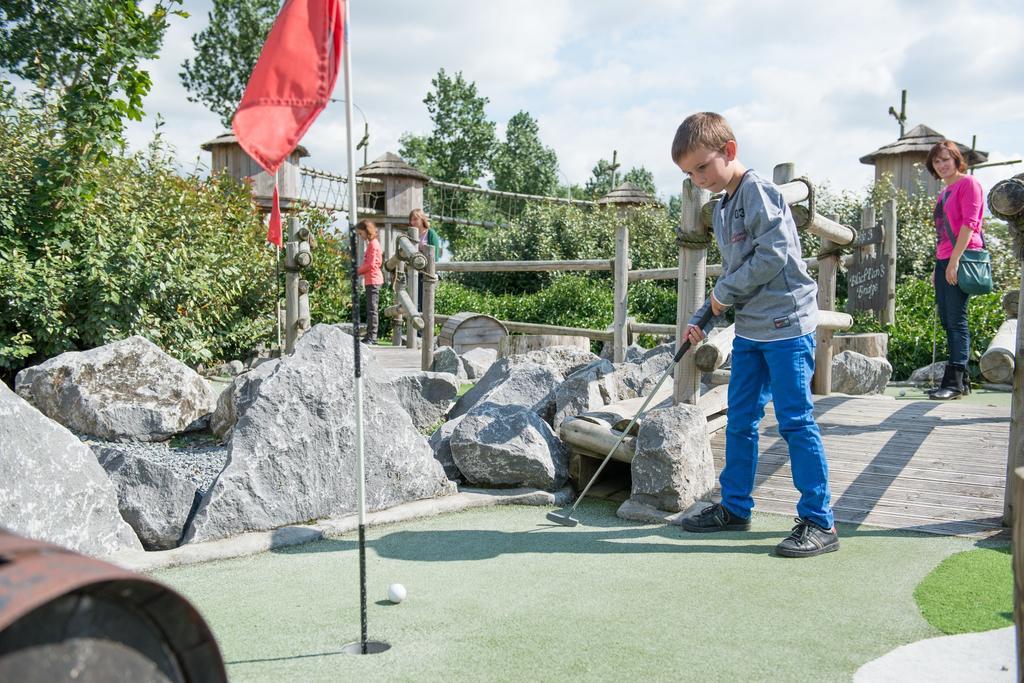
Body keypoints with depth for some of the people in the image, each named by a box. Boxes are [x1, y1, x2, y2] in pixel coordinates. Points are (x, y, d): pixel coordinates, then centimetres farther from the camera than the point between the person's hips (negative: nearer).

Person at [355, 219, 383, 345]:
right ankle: (370, 336, 18)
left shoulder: (373, 244, -12)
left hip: (373, 280, -10)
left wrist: (358, 271, -7)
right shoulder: (372, 243, 17)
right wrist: (359, 271, 8)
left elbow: (370, 264, -18)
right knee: (370, 309, 13)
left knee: (372, 309, -11)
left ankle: (372, 337, -11)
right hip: (371, 280, 10)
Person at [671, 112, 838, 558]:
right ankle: (735, 507, 25)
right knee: (740, 419, 12)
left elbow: (773, 256, -20)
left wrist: (724, 293, -10)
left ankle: (819, 522, 3)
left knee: (795, 421, -6)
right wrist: (703, 319, 10)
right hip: (749, 329, 9)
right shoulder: (722, 209, 16)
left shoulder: (758, 191, -11)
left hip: (787, 324, -9)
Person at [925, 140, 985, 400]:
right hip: (944, 261, 9)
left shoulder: (968, 183, -3)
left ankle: (954, 381, -10)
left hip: (961, 259, -9)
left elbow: (969, 223, -13)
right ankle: (962, 379, 14)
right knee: (947, 320, 8)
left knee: (956, 320, -11)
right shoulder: (944, 193, 21)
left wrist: (954, 260, -20)